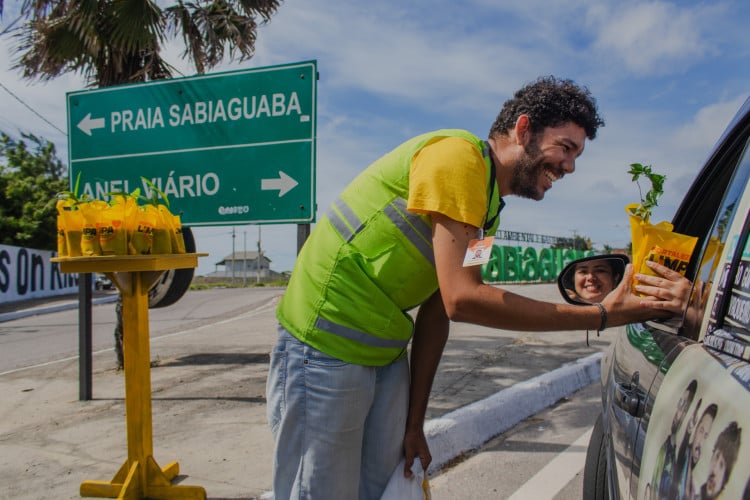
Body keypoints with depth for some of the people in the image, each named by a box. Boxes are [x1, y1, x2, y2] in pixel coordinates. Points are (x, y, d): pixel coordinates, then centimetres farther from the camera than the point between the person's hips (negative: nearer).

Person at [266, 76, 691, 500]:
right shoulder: (458, 154, -17)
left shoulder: (490, 208, 11)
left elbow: (437, 311, 10)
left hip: (388, 353, 8)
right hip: (328, 347, -8)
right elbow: (461, 299, -26)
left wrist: (415, 423, 8)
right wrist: (604, 315, -20)